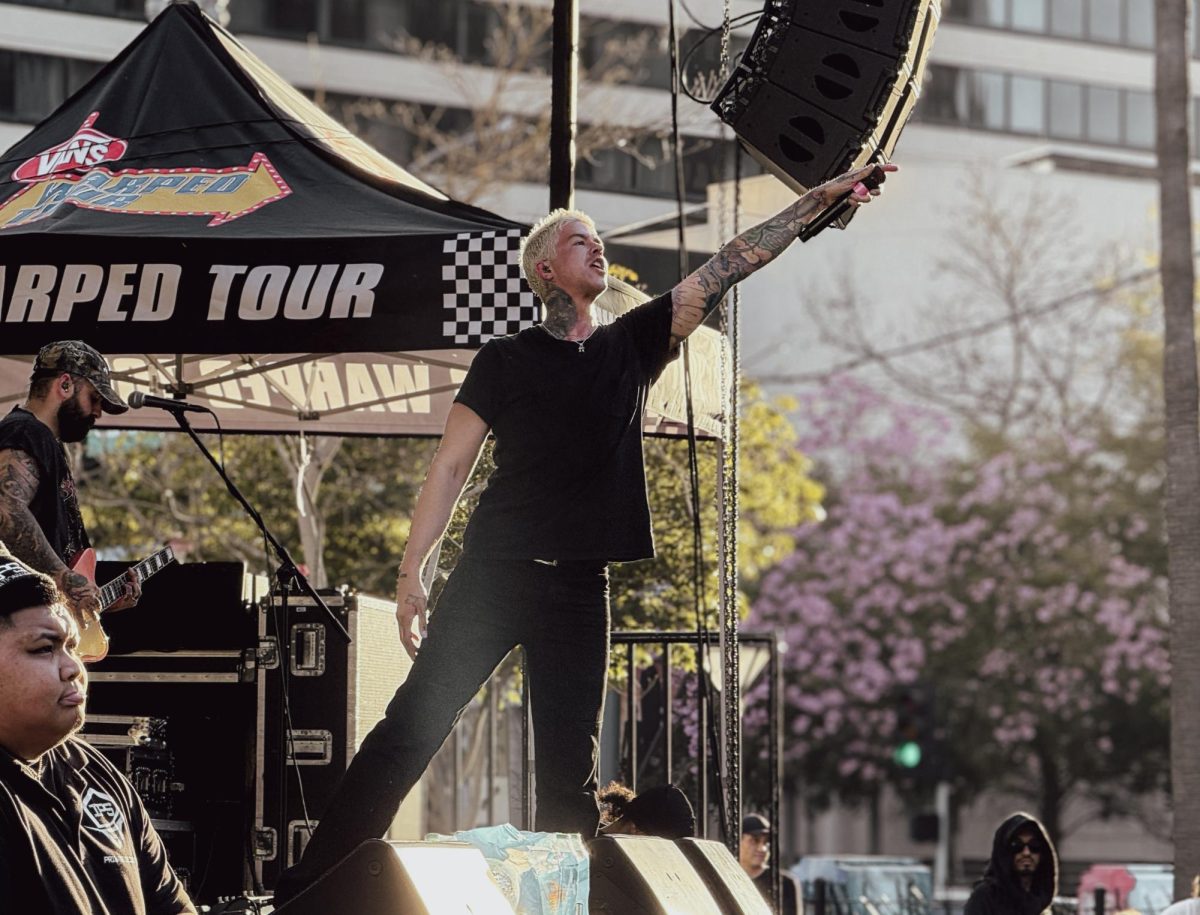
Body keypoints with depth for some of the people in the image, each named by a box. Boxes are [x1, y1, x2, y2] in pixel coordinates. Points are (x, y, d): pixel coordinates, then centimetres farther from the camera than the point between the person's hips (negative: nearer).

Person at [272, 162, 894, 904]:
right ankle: (310, 887, -6)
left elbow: (731, 265, 8)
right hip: (494, 572, -3)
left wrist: (820, 198, 3)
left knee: (570, 771, 2)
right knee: (414, 727, -8)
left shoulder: (634, 343, 13)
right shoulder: (506, 362, 6)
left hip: (580, 587, 3)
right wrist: (412, 572, -4)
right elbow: (451, 467, 3)